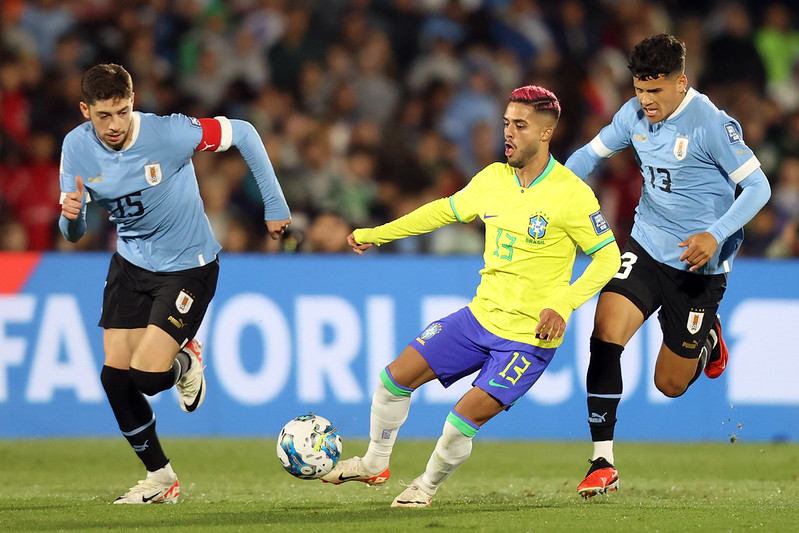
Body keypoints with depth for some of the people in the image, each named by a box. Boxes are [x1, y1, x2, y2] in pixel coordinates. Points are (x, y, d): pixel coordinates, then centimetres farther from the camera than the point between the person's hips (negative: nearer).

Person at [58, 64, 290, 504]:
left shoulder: (168, 134, -25)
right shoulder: (77, 147, -11)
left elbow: (242, 133, -12)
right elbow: (73, 233, -5)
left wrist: (274, 205, -11)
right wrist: (71, 215, -30)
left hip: (188, 265, -5)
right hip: (131, 264, 5)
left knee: (147, 376, -17)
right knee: (114, 375, -2)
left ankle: (185, 363, 21)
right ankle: (159, 477, 18)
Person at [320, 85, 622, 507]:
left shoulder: (571, 195, -16)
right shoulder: (493, 179, 2)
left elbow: (608, 256, -11)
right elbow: (446, 210, 19)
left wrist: (563, 304, -23)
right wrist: (376, 234, 21)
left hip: (529, 338, -6)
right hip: (480, 315, 6)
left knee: (464, 419, -15)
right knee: (396, 376, 3)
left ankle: (428, 485, 14)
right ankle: (374, 464, 25)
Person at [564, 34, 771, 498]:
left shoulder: (712, 124, -19)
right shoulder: (635, 115, -2)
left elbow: (758, 187, -15)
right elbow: (591, 154, 14)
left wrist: (715, 235, -28)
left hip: (699, 265, -4)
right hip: (647, 247, 4)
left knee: (670, 385, 5)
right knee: (606, 333, -21)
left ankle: (707, 340, 41)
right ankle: (603, 463, -16)